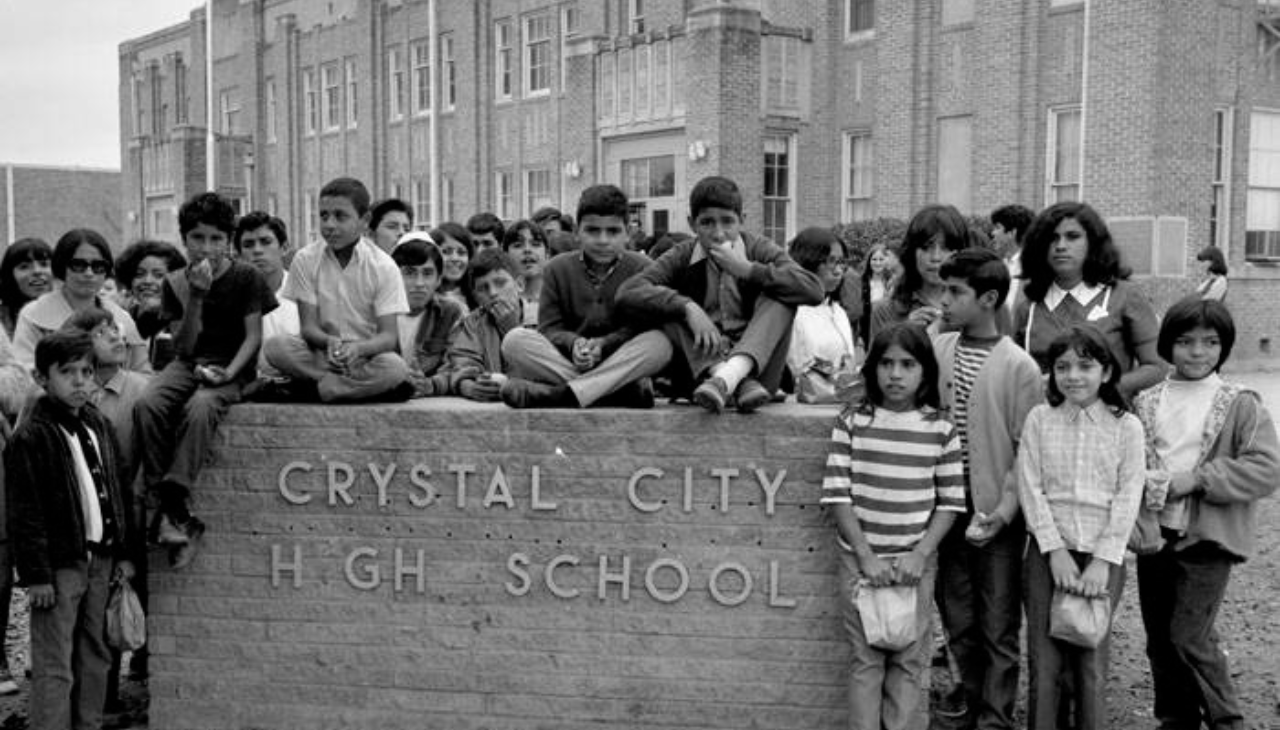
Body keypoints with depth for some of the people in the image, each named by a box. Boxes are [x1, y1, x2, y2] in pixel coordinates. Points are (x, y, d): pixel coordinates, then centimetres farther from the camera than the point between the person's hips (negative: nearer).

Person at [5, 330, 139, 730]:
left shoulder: (100, 426, 9)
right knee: (54, 667, -1)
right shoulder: (29, 438, -12)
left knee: (94, 658, 15)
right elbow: (25, 514, -13)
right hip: (60, 565, -7)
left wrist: (125, 552, 13)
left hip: (100, 559, 7)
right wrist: (36, 574, -15)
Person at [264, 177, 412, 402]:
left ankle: (311, 388, -19)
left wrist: (358, 349, -32)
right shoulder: (305, 260, -1)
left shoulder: (383, 266, -5)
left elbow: (389, 335, -10)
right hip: (321, 353, 1)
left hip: (366, 354, -1)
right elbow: (308, 326, -5)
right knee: (276, 346, -28)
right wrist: (329, 342, -29)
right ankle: (367, 387, -21)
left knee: (394, 366, -34)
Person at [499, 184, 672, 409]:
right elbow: (549, 327, 2)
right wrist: (573, 343, -20)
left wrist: (603, 344, -22)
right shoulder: (558, 269, 8)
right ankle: (618, 393, -35)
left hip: (623, 367, -1)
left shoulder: (641, 268, 4)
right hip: (565, 363, 1)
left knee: (660, 342, -31)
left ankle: (560, 395, -40)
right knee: (515, 340, -22)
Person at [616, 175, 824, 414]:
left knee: (781, 296, -16)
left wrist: (748, 269, -18)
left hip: (756, 362, 0)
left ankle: (728, 377, -39)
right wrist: (687, 308, -26)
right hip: (700, 366, 0)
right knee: (667, 302, -17)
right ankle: (737, 383, -36)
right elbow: (628, 292, -14)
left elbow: (814, 291, -14)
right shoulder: (682, 257, 3)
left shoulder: (760, 251, 4)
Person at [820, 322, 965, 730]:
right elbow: (837, 495, -6)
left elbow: (950, 502, 0)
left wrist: (920, 554, -11)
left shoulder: (940, 430, -1)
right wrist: (867, 556, -12)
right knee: (865, 659, 6)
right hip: (860, 558, 0)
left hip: (916, 562, 1)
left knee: (910, 661, 6)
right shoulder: (851, 422, -3)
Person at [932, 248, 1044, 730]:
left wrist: (1005, 508, -17)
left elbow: (1028, 450, -9)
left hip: (996, 516, -4)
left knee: (998, 628, 5)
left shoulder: (1018, 367, -9)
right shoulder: (936, 349, 2)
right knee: (957, 620, 15)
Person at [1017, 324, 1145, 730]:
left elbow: (1128, 498, -3)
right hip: (1048, 551, 1)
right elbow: (1030, 488, -1)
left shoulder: (1126, 427, 1)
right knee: (1044, 659, 0)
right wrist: (1055, 551, -9)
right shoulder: (1039, 420, 3)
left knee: (1091, 662, 2)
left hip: (1102, 555, 0)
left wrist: (1103, 561, -10)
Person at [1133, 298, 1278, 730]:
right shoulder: (1145, 404, 7)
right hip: (1153, 535, 4)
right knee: (1160, 641, 11)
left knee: (1189, 637, -9)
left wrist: (1196, 478, -16)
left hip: (1207, 538, -4)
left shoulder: (1240, 405, -2)